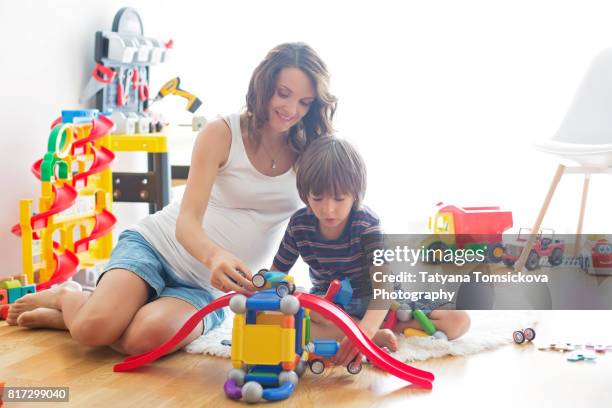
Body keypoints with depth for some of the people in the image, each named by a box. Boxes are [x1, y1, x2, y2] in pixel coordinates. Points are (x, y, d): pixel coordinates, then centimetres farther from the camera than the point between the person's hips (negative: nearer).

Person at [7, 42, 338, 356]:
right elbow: (187, 220, -18)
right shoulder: (222, 134, -8)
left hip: (208, 288, 1)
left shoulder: (310, 155, -1)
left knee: (149, 335, -32)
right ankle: (64, 298, 7)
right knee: (94, 328, -29)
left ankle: (69, 316, -2)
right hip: (156, 244, -1)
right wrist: (213, 256, -40)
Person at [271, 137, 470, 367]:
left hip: (371, 300, -1)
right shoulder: (300, 224, -11)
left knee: (458, 321, -18)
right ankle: (379, 336, -32)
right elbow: (276, 273, -2)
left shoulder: (366, 223, -21)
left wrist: (365, 331, -52)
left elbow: (383, 283, -34)